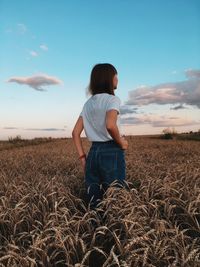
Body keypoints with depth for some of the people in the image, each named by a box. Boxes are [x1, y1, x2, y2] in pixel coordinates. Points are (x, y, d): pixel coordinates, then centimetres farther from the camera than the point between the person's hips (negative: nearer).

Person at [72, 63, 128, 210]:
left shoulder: (88, 103, 12)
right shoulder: (113, 99, -8)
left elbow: (75, 133, 10)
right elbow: (110, 125, -28)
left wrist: (83, 157, 11)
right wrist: (121, 143, -11)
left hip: (94, 152, 7)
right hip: (112, 153, -6)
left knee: (94, 201, 13)